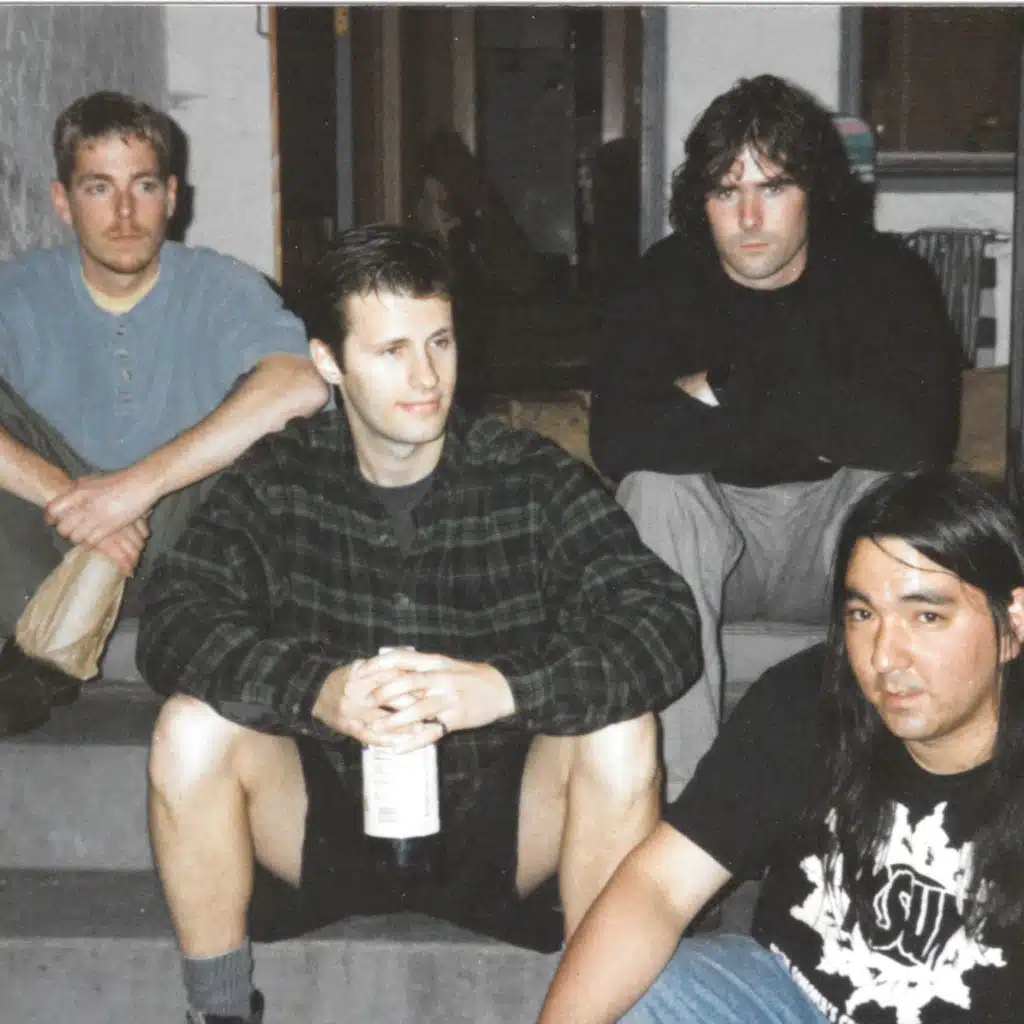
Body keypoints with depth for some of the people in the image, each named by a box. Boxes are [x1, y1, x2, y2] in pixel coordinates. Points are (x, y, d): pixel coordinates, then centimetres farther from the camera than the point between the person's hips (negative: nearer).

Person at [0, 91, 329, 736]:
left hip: (189, 529, -1)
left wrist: (141, 482, -35)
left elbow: (303, 386, -30)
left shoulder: (223, 288, -5)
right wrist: (69, 495, -35)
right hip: (54, 539, 2)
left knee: (274, 402, -25)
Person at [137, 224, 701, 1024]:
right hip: (329, 821, 1)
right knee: (191, 726, -23)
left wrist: (504, 687, -39)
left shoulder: (535, 478, -10)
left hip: (494, 834, -1)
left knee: (619, 733, -26)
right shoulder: (279, 479, -6)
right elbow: (174, 622, -18)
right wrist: (318, 690, -38)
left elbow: (667, 626, -21)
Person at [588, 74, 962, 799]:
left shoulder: (885, 275, -13)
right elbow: (618, 442, -28)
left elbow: (918, 434, -31)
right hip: (714, 533, 1)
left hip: (839, 538, 0)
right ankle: (677, 790, -27)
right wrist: (820, 423, -27)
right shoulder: (665, 280, -11)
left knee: (897, 484, -29)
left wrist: (728, 389, -26)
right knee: (655, 485, -28)